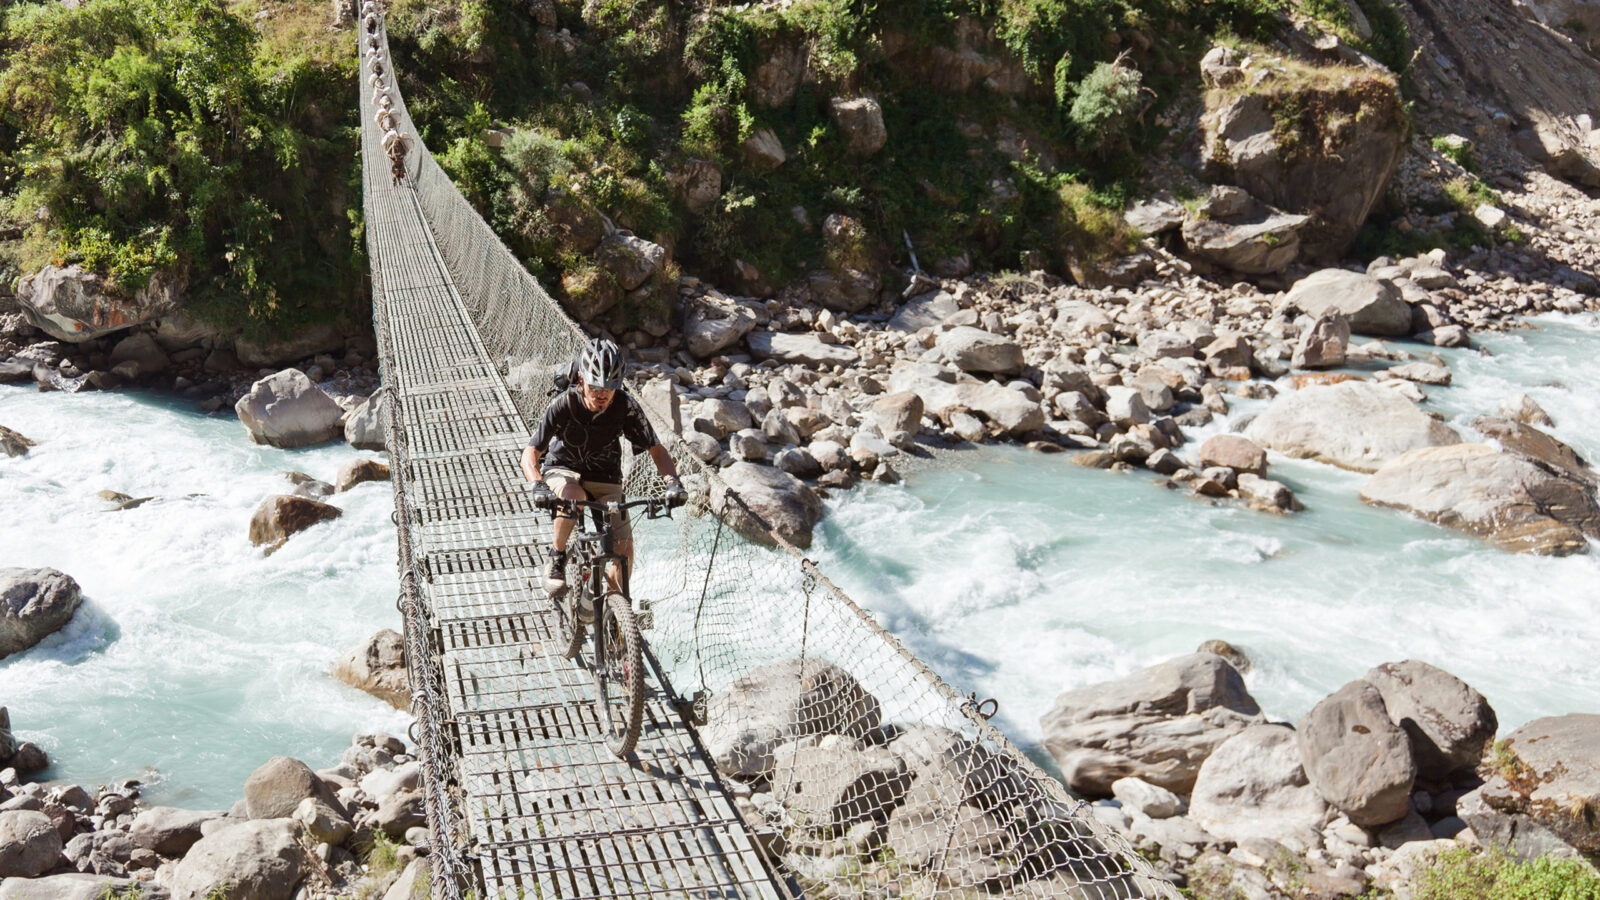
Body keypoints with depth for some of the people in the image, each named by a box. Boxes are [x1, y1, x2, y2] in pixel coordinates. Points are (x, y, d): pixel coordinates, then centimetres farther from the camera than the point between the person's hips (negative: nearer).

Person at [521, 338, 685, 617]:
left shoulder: (626, 406, -22)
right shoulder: (564, 404, -26)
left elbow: (656, 449, -13)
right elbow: (530, 453, -27)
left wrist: (672, 480, -31)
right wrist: (538, 485, -46)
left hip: (605, 479, 2)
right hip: (563, 470, -2)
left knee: (624, 548, -15)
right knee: (573, 498, -38)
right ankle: (557, 558, -12)